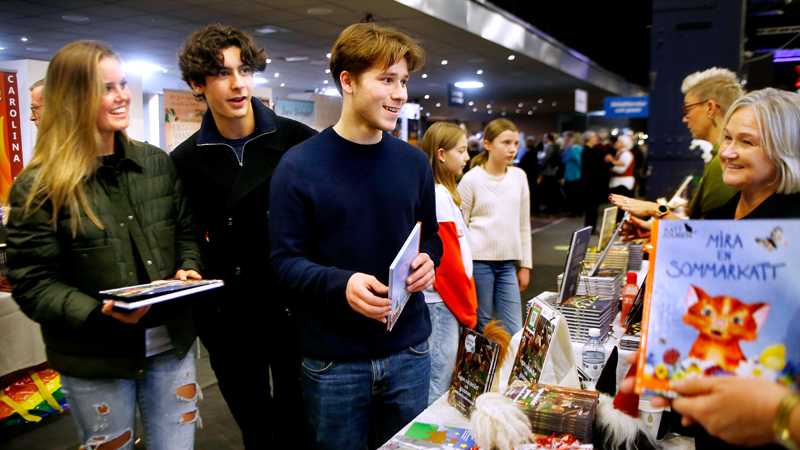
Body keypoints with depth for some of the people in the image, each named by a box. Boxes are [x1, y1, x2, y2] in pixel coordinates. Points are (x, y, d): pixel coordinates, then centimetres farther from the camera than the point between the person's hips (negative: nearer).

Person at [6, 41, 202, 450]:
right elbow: (32, 284, -10)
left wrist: (188, 270, -8)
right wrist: (98, 314, -25)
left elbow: (186, 231, 12)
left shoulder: (157, 163, 3)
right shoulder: (39, 187, -10)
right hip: (94, 361, -3)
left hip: (171, 345, 4)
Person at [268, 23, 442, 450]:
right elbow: (285, 260, -10)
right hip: (333, 363, -3)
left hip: (409, 353, 4)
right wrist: (341, 284, -27)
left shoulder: (414, 162, 5)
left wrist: (427, 260, -8)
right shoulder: (299, 166, -9)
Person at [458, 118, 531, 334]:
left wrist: (525, 265, 14)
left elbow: (524, 224, 15)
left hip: (508, 263, 4)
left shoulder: (519, 176, 9)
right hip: (479, 261, -4)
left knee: (514, 331, 1)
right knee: (481, 327, 3)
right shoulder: (472, 179, -4)